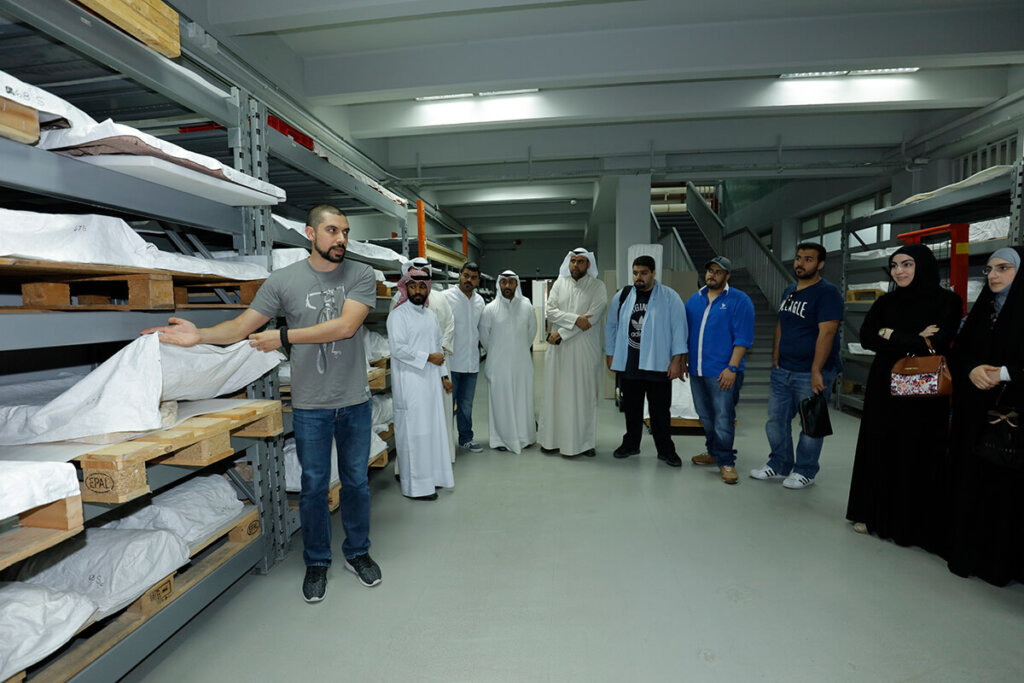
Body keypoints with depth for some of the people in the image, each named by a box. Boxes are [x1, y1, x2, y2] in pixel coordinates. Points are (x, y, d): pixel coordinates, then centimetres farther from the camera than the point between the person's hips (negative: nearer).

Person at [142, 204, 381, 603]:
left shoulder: (360, 275, -4)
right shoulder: (283, 280, -1)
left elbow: (345, 326, -17)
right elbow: (242, 326, 3)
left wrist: (283, 337, -15)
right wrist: (200, 335, -15)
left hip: (354, 402, 1)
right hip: (310, 405, 0)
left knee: (356, 481, 14)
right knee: (314, 485, 11)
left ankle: (357, 552, 34)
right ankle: (317, 562, 31)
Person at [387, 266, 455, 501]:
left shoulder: (431, 316, 17)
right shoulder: (398, 314, -7)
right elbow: (398, 348, -16)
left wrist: (443, 375, 18)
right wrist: (428, 357, -14)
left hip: (430, 380, 8)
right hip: (409, 382, -7)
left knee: (433, 428, 11)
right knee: (414, 431, -4)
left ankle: (431, 477, 23)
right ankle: (415, 486, 5)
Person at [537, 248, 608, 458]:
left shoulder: (597, 286, 0)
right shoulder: (559, 283, 10)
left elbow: (592, 317, -11)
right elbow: (549, 311, -1)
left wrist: (561, 333, -12)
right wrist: (575, 319, -15)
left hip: (585, 348, -2)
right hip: (558, 348, 3)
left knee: (584, 394, 2)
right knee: (555, 392, 5)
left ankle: (585, 442, 12)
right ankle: (553, 439, 14)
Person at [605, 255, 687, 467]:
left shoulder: (669, 297, -2)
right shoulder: (622, 296, 6)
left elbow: (679, 328, -4)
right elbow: (611, 326, 13)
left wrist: (676, 360, -9)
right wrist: (610, 355, 11)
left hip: (658, 364, -3)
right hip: (628, 364, 3)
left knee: (660, 410, 6)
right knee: (631, 408, 14)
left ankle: (665, 449, 21)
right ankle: (631, 444, 30)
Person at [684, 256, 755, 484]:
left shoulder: (740, 301, -4)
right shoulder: (694, 299, 13)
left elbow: (743, 339, -9)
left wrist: (732, 368, -16)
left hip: (723, 372, -6)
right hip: (697, 371, 6)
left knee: (723, 419, -3)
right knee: (705, 417, 16)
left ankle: (726, 461, 11)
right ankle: (713, 452, 32)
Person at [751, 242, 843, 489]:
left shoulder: (827, 292, -12)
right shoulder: (789, 291, 13)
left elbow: (826, 333, -19)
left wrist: (816, 372, -23)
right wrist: (775, 360, 13)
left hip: (811, 374, -7)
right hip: (783, 371, 8)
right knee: (776, 419, 12)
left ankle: (805, 472, 20)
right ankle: (779, 466, 27)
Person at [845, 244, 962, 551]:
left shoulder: (947, 301, -4)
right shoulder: (885, 302, 6)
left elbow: (938, 343, -18)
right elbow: (866, 337, -6)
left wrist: (892, 336, -9)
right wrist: (914, 341, -13)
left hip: (923, 391, -3)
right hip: (884, 387, 4)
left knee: (918, 454, 3)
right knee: (879, 449, 8)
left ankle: (912, 524, 17)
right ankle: (873, 514, 21)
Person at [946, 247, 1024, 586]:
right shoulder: (981, 310, 12)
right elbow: (958, 354, 8)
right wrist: (972, 370, -10)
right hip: (973, 413, 4)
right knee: (970, 479, 7)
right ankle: (968, 549, 18)